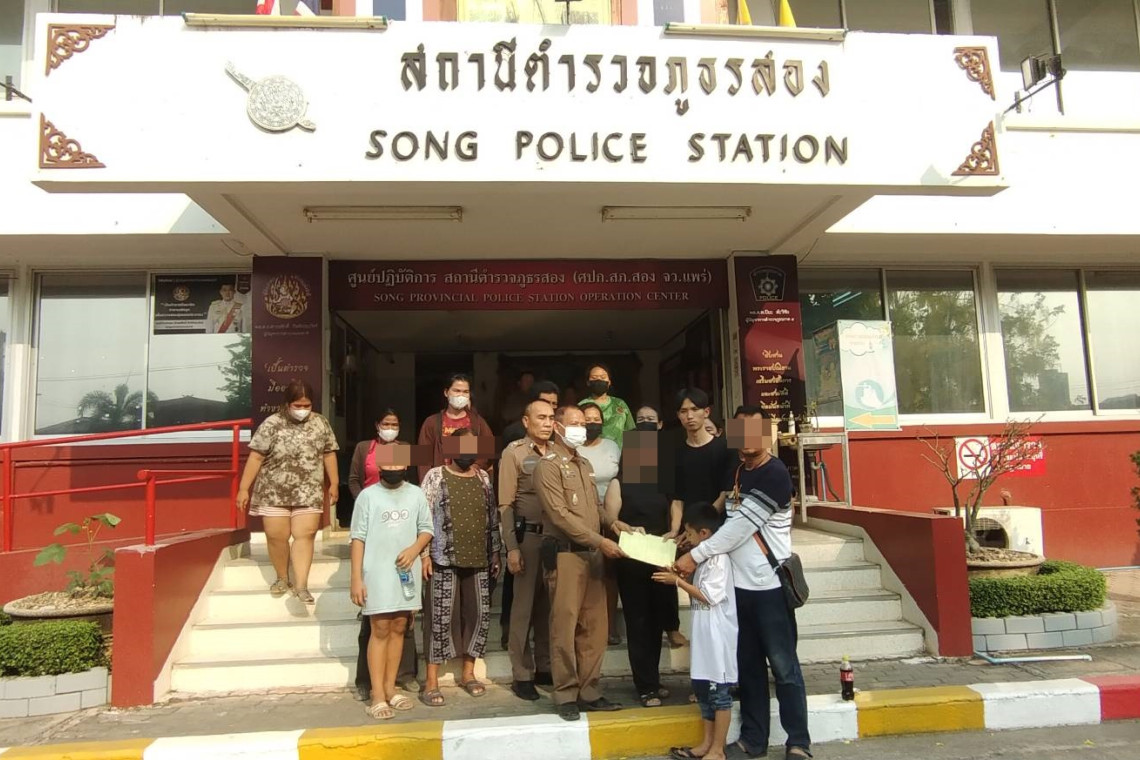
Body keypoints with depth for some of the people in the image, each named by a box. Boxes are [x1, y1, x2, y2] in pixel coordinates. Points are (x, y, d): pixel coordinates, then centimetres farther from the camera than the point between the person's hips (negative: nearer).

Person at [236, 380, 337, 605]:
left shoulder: (321, 423, 1)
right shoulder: (271, 424, -7)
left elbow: (329, 454, 9)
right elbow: (255, 458, -6)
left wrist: (334, 483, 8)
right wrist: (244, 488, -7)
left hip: (308, 492, 1)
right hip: (274, 491, -1)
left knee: (305, 535, -6)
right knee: (276, 536, 5)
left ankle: (300, 585, -4)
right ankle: (282, 578, 25)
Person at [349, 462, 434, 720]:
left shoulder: (416, 494, 6)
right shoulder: (368, 495, -3)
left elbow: (426, 529, 11)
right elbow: (357, 538, -4)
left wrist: (414, 549, -10)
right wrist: (356, 578, -8)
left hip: (407, 572, 3)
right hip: (377, 573, -3)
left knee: (399, 628, 9)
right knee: (380, 631, -2)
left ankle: (390, 688, 21)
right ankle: (378, 696, 4)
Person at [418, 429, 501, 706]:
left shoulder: (483, 477, 11)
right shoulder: (435, 476, -3)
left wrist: (495, 552, 13)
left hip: (478, 560, 5)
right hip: (445, 560, -5)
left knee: (479, 615, 8)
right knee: (441, 617, -3)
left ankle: (468, 673, 24)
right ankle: (431, 681, 8)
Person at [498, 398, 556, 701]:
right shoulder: (514, 452, -2)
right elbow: (506, 504, -5)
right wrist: (511, 547, -10)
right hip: (528, 536, -4)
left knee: (549, 604, 11)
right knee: (524, 605, 4)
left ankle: (544, 668, 24)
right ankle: (522, 675, 13)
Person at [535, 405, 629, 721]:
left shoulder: (584, 464, 18)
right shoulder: (548, 465, -8)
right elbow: (560, 515, -16)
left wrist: (612, 524, 2)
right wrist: (600, 540, -18)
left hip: (592, 554, 8)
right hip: (565, 554, -7)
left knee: (595, 626, 9)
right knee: (565, 626, -1)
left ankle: (589, 691, 19)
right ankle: (566, 695, 9)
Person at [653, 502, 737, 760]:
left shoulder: (719, 558, -17)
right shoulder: (705, 557, 12)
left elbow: (710, 596, -20)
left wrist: (678, 581, -17)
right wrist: (677, 576, 6)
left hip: (718, 637, -10)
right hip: (705, 637, 10)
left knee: (719, 693, 1)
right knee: (703, 689, 15)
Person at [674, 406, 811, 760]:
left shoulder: (775, 474, -14)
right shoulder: (735, 472, 11)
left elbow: (741, 525, -19)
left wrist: (695, 555, -17)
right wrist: (692, 534, 0)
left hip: (769, 586, -7)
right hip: (738, 585, 7)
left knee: (783, 665, 1)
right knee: (748, 665, 12)